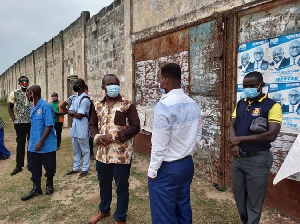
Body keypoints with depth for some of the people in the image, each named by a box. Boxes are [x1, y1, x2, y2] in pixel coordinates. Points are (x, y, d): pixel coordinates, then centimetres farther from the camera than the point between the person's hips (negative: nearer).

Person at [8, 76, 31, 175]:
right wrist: (14, 120, -2)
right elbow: (10, 108, 7)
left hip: (32, 122, 1)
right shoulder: (14, 93, 1)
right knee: (20, 144, 3)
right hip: (20, 123, -1)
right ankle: (19, 166, 12)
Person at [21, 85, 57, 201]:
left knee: (49, 167, 10)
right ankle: (36, 189, 27)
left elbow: (49, 126, -21)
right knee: (34, 167, 13)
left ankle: (49, 185, 33)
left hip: (47, 145, -7)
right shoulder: (33, 107, 8)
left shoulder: (46, 106, -17)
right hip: (33, 145, 7)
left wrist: (41, 142, -23)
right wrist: (31, 140, 17)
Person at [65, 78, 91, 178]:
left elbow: (79, 116, -20)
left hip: (82, 128, -9)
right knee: (76, 150, 18)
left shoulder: (85, 99, -16)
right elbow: (69, 112, 7)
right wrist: (77, 113, -12)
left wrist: (74, 113, 0)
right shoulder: (75, 98, 12)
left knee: (84, 150, 5)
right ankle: (76, 168, 30)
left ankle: (85, 169, 16)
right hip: (74, 127, 9)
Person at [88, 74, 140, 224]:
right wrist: (97, 137, -7)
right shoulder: (98, 105, 7)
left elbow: (135, 127, -13)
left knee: (121, 187, 10)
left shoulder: (127, 105, -9)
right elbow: (92, 125, 15)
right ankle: (104, 210, 48)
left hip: (121, 155, -5)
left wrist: (114, 136, -19)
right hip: (102, 154, 5)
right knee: (103, 184, 23)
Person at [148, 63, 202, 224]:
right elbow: (197, 137, 9)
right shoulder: (193, 104, 1)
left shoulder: (164, 105, -21)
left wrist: (152, 171, -8)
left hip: (167, 168, -7)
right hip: (187, 164, 7)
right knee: (183, 211, 21)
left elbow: (159, 145, -21)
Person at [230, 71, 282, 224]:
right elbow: (232, 126, 8)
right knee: (238, 194, 19)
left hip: (257, 159, -6)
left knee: (254, 201, 9)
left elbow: (271, 135, -20)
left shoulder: (272, 106, -11)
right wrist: (233, 144, -12)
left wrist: (240, 139, -16)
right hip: (238, 157, 6)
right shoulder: (240, 104, 7)